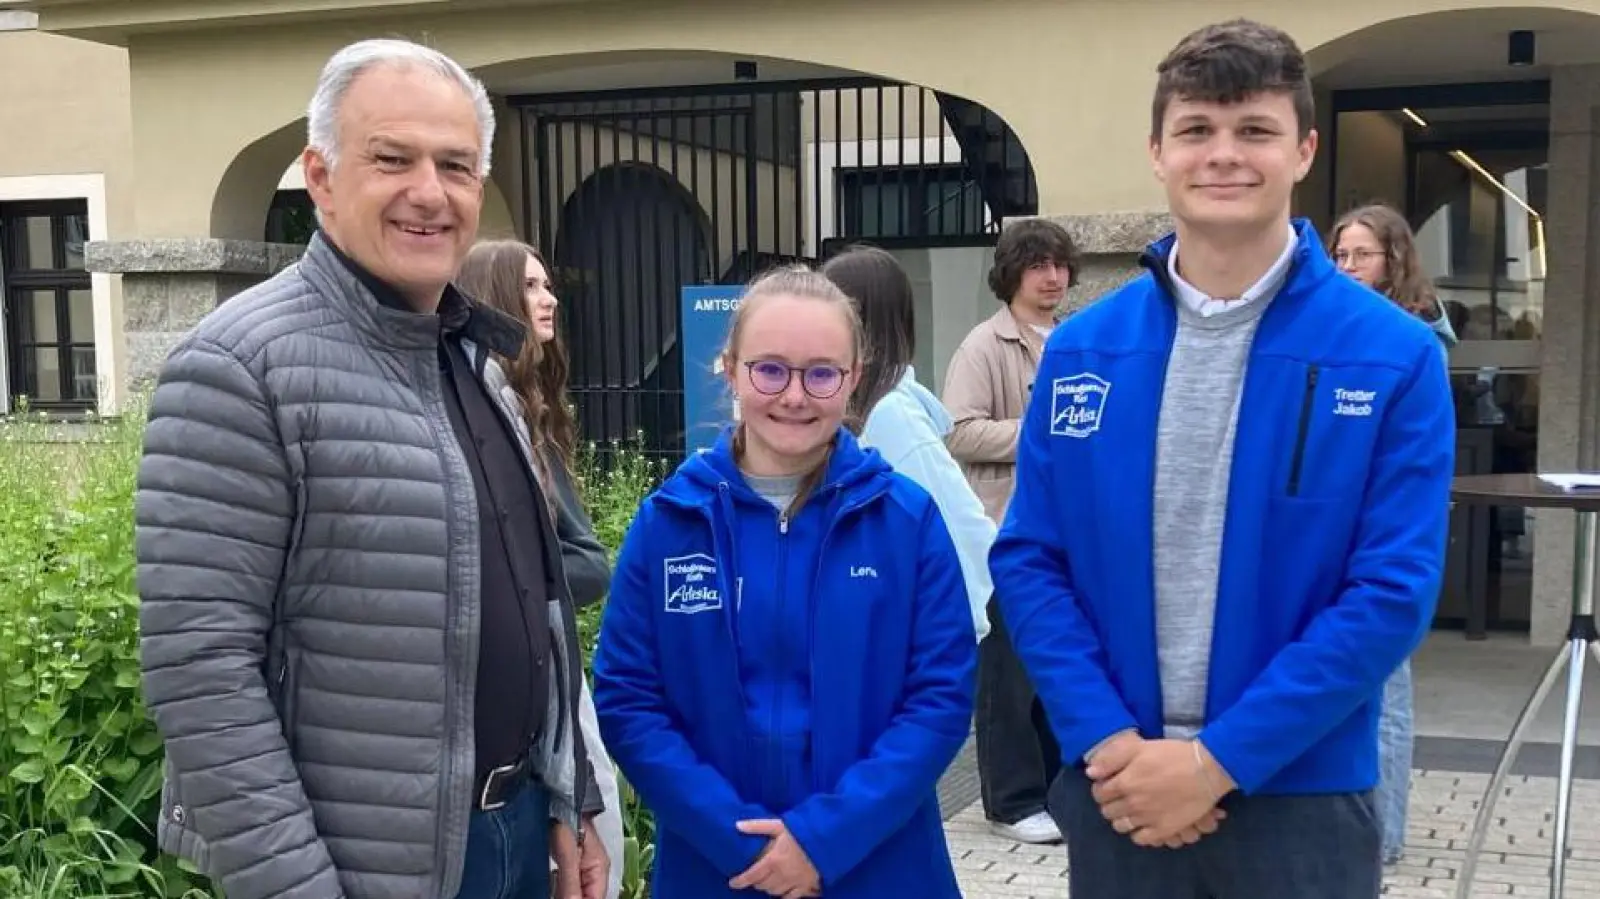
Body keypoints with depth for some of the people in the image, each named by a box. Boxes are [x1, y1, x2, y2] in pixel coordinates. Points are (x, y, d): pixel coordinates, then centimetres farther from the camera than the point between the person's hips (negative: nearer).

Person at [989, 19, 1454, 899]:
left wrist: (1219, 759, -15)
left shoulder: (1394, 357, -7)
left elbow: (1392, 592, -11)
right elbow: (1030, 559, 1)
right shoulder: (1079, 351, 1)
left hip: (1300, 798, -2)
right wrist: (1105, 740, -12)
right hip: (1116, 791, 2)